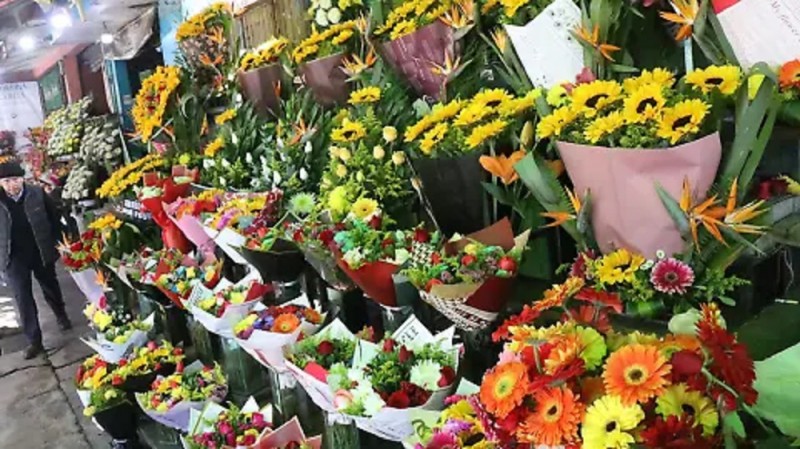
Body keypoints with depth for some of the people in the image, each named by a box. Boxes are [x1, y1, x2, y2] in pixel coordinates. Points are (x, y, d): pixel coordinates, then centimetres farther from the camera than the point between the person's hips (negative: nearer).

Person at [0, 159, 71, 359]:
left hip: (41, 252, 0)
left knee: (51, 288, 20)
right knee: (23, 298, 0)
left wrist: (55, 243, -1)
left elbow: (55, 218, 0)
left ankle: (62, 316, 46)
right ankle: (34, 341, 8)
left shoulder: (37, 193, -10)